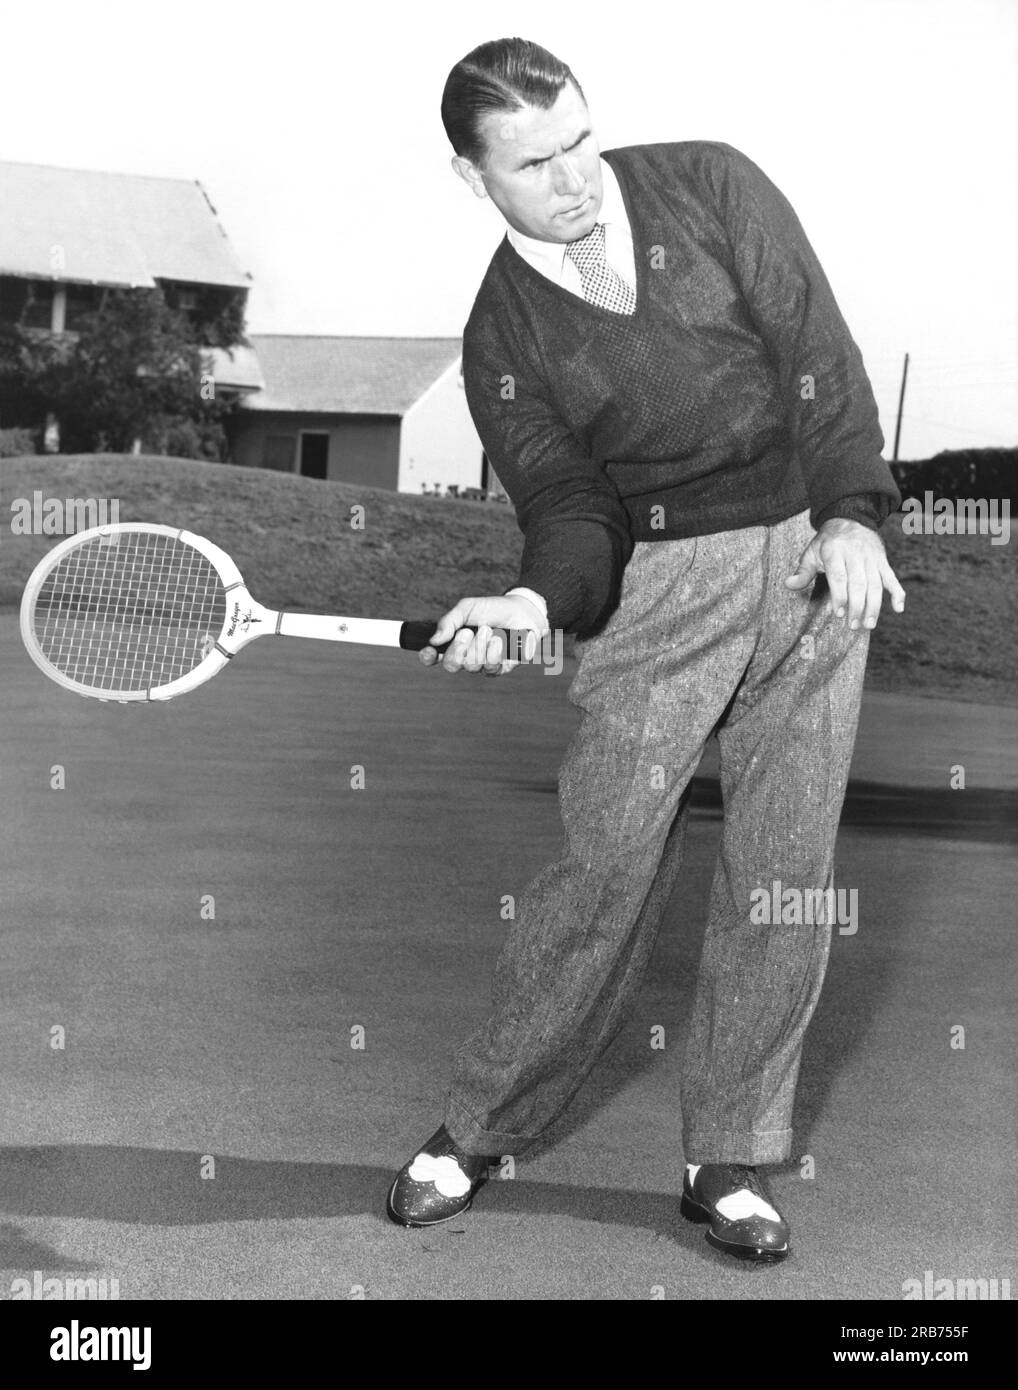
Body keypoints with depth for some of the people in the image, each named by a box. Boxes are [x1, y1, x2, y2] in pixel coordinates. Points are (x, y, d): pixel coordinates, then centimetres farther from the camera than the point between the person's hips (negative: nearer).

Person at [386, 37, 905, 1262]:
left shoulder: (711, 188, 1)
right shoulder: (502, 340, 1)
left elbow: (815, 351, -5)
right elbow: (568, 502, -7)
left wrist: (849, 513, -18)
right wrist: (537, 600, -29)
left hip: (820, 562, 1)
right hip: (657, 578, -1)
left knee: (787, 871, 0)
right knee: (607, 862, -7)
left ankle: (728, 1161, 12)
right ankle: (478, 1128, 11)